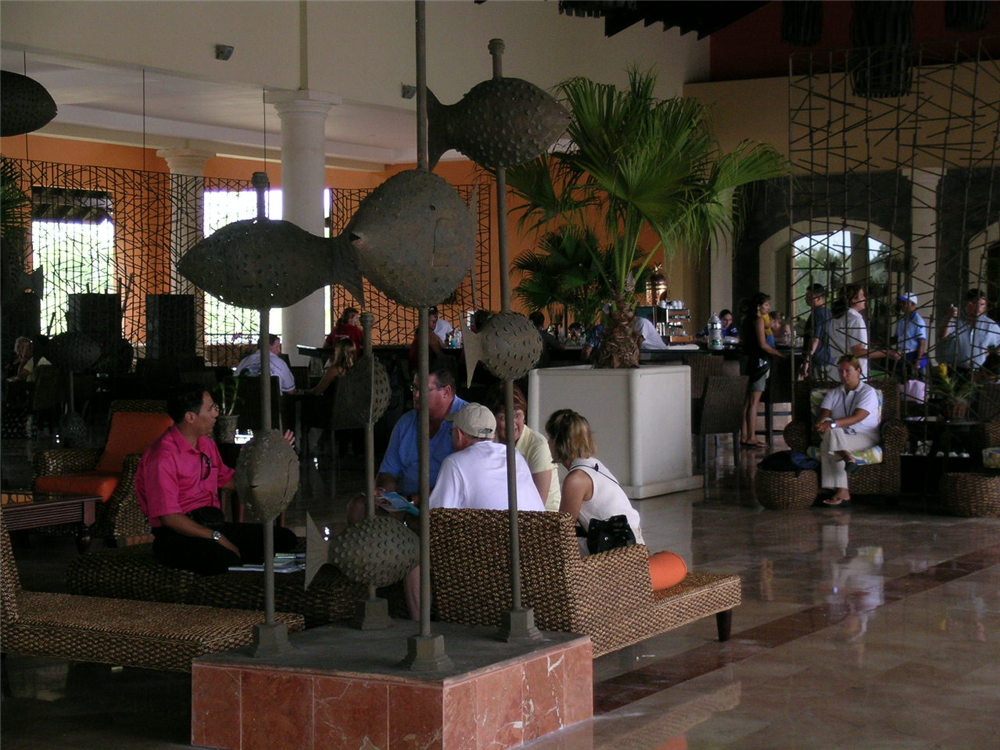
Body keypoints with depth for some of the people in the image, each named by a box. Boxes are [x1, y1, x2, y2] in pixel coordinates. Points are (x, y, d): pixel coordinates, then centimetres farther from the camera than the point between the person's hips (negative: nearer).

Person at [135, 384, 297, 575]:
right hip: (178, 535, -9)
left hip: (214, 526, 9)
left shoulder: (207, 445, 17)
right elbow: (169, 517, -17)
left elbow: (229, 481, 30)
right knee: (223, 559, -40)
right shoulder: (164, 456, -13)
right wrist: (218, 538, -18)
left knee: (285, 538, -10)